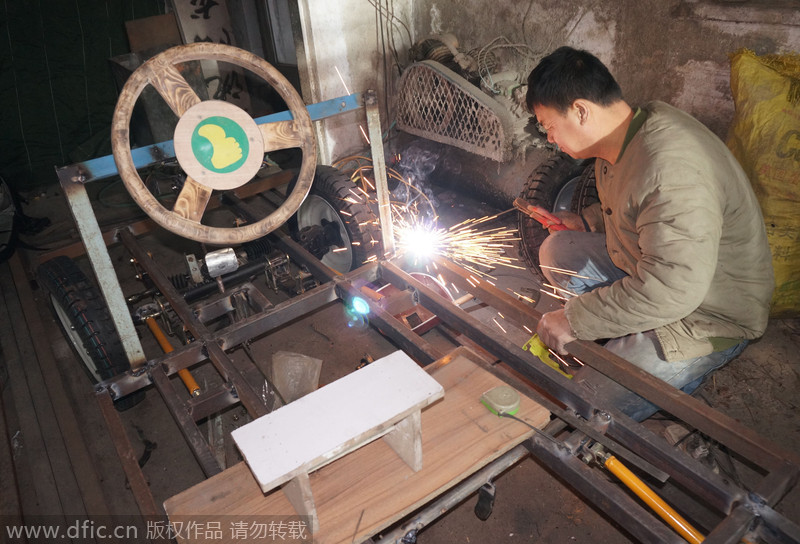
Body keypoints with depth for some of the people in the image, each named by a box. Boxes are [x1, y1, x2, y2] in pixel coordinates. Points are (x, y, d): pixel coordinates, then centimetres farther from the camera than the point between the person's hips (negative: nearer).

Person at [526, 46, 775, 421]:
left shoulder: (674, 169, -33)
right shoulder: (622, 140, -1)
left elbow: (671, 290, -36)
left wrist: (573, 320, -29)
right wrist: (586, 222, 7)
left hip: (707, 316, -9)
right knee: (557, 251, 4)